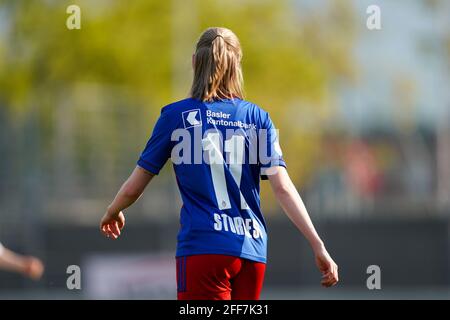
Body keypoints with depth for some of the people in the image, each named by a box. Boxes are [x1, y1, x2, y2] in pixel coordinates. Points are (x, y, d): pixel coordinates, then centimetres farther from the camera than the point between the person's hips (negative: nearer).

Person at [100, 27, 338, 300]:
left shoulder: (176, 115, 2)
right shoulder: (258, 117, 8)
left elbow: (134, 187, 8)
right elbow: (283, 188, -2)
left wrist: (112, 213, 29)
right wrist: (318, 246, -2)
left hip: (203, 249, -4)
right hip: (252, 251, 4)